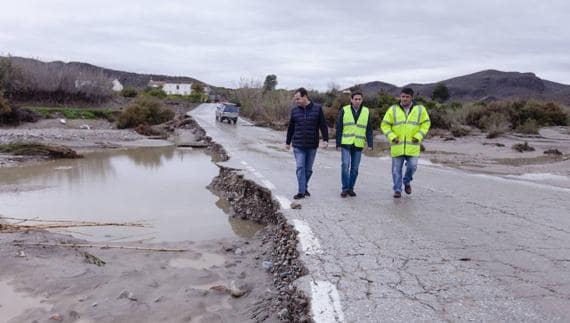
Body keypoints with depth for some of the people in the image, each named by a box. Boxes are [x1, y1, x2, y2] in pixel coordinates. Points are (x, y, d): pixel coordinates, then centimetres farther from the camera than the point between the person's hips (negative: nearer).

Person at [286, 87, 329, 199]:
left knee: (308, 169, 9)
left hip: (312, 146, 0)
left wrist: (325, 139, -9)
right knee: (300, 168, -6)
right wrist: (288, 142, 16)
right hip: (298, 146, 0)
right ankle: (301, 192, -4)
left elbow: (323, 125, -1)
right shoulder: (294, 110, 3)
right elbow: (290, 128, 12)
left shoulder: (317, 108, -2)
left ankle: (305, 188, 26)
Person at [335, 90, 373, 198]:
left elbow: (369, 130, 8)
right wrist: (338, 143, -2)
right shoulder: (344, 110, 2)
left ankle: (351, 188, 17)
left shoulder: (366, 112, 7)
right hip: (346, 144, -2)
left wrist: (370, 144, -1)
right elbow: (339, 128, 2)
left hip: (358, 145, 2)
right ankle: (345, 188, 0)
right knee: (345, 165, -10)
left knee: (355, 168, 6)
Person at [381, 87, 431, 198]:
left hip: (412, 146, 0)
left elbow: (426, 123, 9)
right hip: (397, 145, 0)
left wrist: (419, 136, -4)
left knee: (412, 166, -7)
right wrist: (392, 136, -8)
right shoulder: (393, 109, 2)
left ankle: (407, 182, 24)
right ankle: (397, 189, 17)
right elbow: (384, 125, 5)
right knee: (396, 169, 3)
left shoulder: (420, 109, 3)